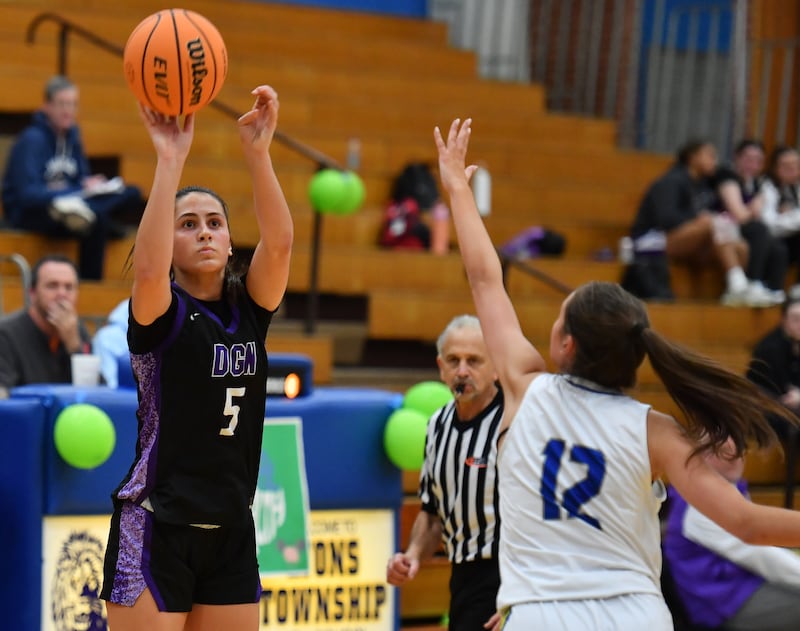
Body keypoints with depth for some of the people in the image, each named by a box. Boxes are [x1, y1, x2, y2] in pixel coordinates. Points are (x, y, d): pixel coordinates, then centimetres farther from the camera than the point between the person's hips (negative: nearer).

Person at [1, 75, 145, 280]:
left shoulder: (71, 135, 10)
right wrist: (80, 190, -22)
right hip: (28, 214, -8)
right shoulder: (32, 140, -13)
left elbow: (82, 177, 18)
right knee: (95, 218, -36)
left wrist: (90, 184, -8)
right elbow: (28, 194, -22)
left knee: (131, 195, -9)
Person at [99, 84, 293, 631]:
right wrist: (170, 160, -31)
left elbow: (279, 243, -11)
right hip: (156, 529, -5)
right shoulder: (161, 313, -5)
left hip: (231, 532, 5)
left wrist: (258, 151, -23)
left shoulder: (249, 310, 7)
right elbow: (148, 267, -28)